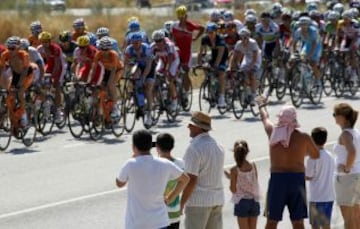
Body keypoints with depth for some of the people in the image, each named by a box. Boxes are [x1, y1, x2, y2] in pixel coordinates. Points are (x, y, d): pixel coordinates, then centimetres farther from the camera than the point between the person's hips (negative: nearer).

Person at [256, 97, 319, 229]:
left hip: (277, 179, 1)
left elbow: (264, 118, 22)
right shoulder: (303, 137, -6)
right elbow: (316, 155, 11)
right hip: (297, 179, -1)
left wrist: (262, 105, 43)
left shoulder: (272, 131, -1)